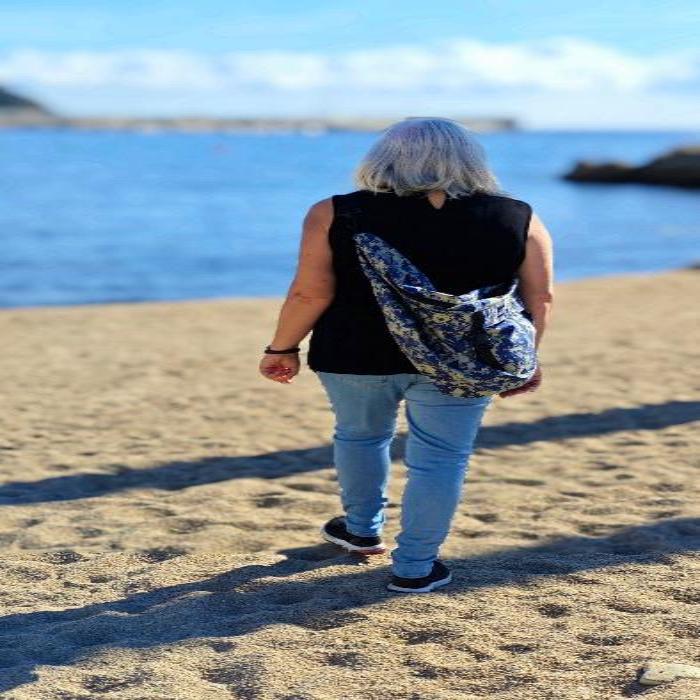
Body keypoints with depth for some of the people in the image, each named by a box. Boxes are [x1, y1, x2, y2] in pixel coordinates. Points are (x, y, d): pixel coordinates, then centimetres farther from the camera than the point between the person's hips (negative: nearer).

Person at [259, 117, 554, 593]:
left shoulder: (337, 215, -7)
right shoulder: (518, 219, -2)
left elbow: (311, 291, -9)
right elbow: (540, 296, 1)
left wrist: (283, 348, 4)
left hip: (356, 355, 1)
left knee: (360, 434, 23)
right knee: (441, 459, 10)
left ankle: (362, 529, 39)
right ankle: (415, 568, 13)